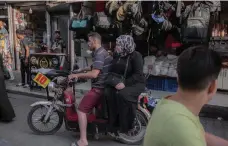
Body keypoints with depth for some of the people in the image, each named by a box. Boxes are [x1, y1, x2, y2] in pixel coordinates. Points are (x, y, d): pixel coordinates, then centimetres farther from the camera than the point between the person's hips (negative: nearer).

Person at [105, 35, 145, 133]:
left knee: (122, 94, -34)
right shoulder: (116, 55, 10)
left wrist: (125, 83, -26)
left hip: (135, 83, -5)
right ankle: (113, 124, -16)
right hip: (119, 82, 6)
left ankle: (125, 125, -21)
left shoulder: (135, 56, -10)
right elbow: (112, 71, 9)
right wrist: (115, 82, -9)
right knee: (108, 93, -23)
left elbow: (138, 74, -17)